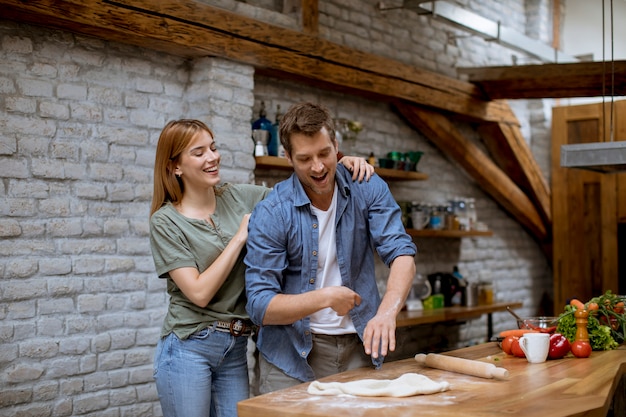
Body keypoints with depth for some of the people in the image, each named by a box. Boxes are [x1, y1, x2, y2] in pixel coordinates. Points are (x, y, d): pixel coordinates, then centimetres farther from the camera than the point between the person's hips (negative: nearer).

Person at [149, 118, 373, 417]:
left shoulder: (238, 197, 6)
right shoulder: (165, 221, -7)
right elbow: (199, 292, -15)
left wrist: (342, 165, -7)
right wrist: (241, 236, -13)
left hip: (236, 348, 4)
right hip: (188, 348, -4)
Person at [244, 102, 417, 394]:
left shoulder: (368, 190, -5)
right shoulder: (270, 214, -14)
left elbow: (401, 252, -15)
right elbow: (259, 306, -15)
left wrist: (387, 312, -33)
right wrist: (326, 298, -26)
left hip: (360, 348, 3)